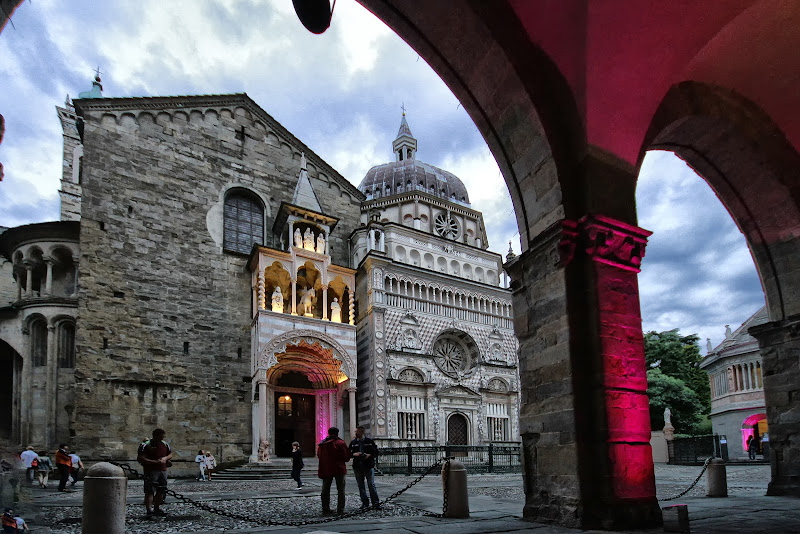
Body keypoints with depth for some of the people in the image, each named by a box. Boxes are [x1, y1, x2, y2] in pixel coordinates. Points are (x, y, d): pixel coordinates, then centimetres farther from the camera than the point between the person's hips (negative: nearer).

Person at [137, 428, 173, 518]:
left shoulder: (165, 445, 11)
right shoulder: (147, 445, -9)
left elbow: (170, 454, 22)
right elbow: (140, 459, -16)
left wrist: (165, 458, -2)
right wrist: (155, 462, -21)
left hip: (163, 470, 7)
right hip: (151, 471, -7)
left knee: (161, 490, 11)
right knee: (149, 491, -9)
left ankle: (157, 508, 25)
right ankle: (149, 510, -7)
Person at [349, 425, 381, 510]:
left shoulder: (370, 441, 1)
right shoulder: (353, 443, 9)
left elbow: (376, 452, 3)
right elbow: (349, 453, 9)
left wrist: (369, 455, -13)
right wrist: (354, 454, -11)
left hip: (368, 466, -3)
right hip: (357, 467, 3)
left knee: (371, 484, -6)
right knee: (361, 485, 5)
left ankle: (376, 503, 0)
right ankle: (365, 503, 14)